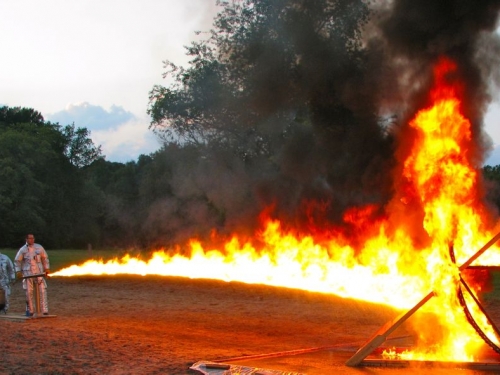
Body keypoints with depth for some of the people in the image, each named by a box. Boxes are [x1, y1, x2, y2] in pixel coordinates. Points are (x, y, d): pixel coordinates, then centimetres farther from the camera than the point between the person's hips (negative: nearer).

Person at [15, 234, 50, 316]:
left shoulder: (39, 247, 5)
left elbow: (45, 258, 13)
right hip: (27, 273, -1)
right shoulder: (22, 250, 1)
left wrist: (47, 268, 9)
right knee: (29, 292, 0)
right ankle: (30, 310, 12)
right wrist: (18, 271, -1)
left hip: (39, 272, 1)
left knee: (42, 291, -6)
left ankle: (45, 310, -5)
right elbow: (17, 261, 7)